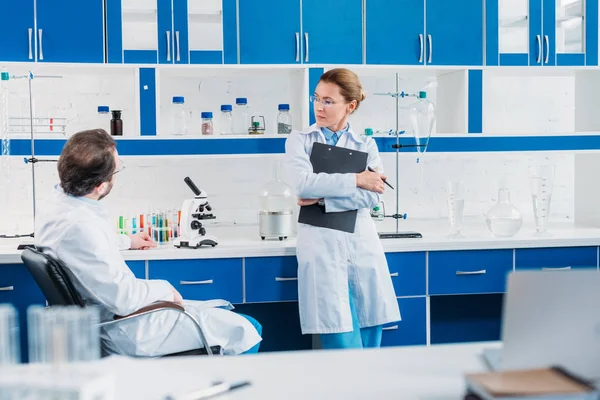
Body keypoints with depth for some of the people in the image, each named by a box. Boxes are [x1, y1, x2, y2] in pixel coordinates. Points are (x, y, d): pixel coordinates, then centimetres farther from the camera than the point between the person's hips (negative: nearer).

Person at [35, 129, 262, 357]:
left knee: (224, 310, 21)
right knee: (246, 331, -8)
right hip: (123, 332, -11)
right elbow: (123, 298, -30)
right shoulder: (79, 226, -32)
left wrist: (127, 241, 36)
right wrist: (166, 289, -12)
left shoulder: (60, 203, 1)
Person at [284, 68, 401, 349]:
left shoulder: (366, 145, 12)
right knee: (343, 344, -6)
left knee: (369, 341, 5)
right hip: (321, 245, -2)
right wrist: (356, 179, -9)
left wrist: (322, 199, -12)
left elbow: (371, 197, -4)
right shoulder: (300, 140, 8)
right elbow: (303, 183, -11)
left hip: (362, 245, 2)